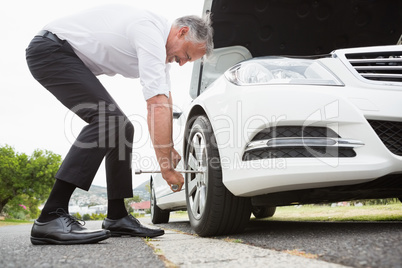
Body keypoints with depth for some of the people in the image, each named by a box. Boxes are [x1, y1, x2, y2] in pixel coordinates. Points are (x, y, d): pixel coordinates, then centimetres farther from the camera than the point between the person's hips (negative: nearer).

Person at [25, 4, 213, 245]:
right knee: (108, 120, -26)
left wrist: (169, 148, 8)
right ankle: (51, 217, -29)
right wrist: (166, 166, -30)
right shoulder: (151, 30, -24)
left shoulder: (161, 44, 8)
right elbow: (156, 104, -31)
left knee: (121, 128, 4)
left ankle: (117, 217, 5)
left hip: (74, 58, 11)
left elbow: (165, 98, 14)